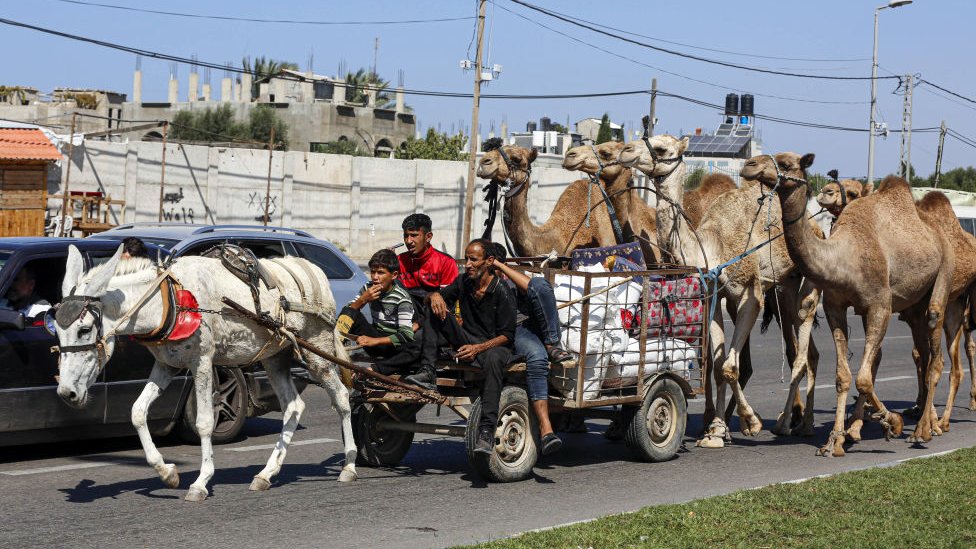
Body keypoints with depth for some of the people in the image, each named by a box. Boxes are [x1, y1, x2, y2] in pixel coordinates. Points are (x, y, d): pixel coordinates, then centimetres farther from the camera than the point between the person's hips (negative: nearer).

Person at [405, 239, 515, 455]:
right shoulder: (463, 283, 4)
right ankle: (427, 371, -19)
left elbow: (507, 335, -15)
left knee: (492, 358, -43)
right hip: (467, 343, 6)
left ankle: (486, 432, -49)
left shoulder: (501, 291, -13)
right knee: (435, 306, -8)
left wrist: (478, 348, -29)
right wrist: (435, 295, -12)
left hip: (494, 345, -6)